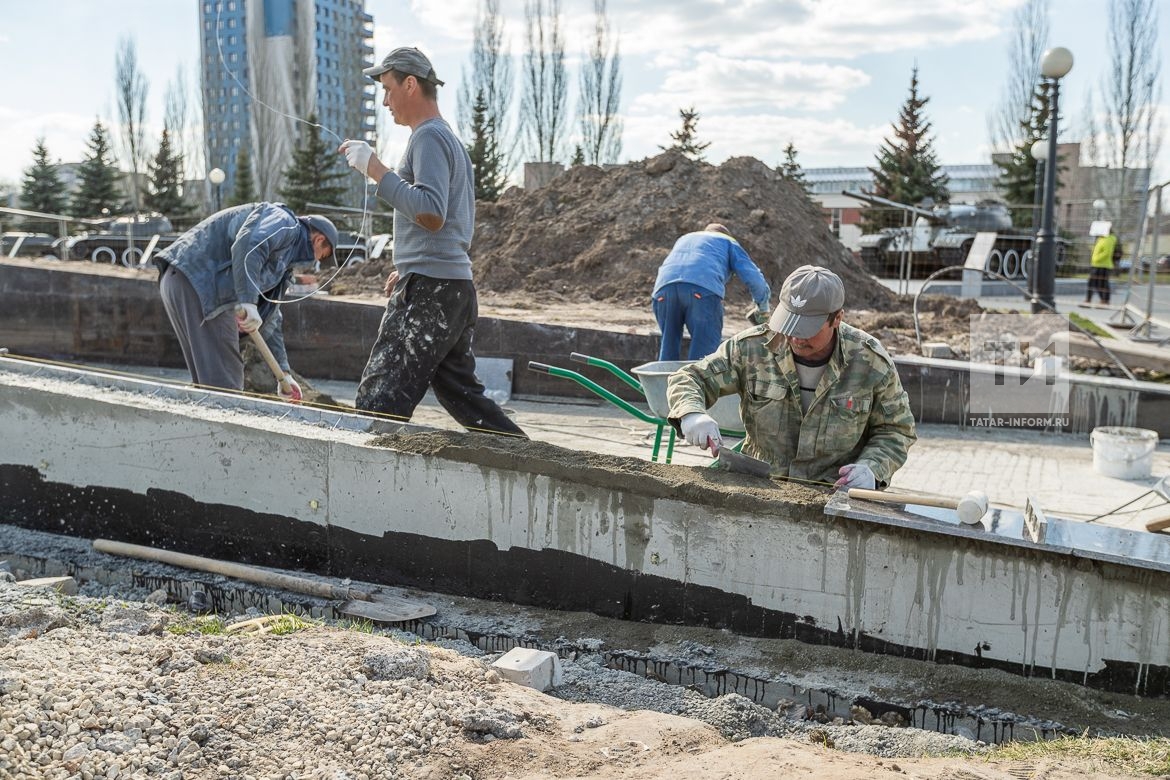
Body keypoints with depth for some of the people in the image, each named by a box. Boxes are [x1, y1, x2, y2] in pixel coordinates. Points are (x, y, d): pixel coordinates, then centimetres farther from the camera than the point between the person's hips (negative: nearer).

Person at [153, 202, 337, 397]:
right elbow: (248, 246, -23)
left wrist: (284, 373, 28)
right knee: (223, 380, -9)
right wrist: (248, 302, -28)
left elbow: (269, 319, 29)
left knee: (207, 377, 13)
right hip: (197, 280, -10)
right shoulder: (283, 222, 0)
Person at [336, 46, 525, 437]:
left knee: (378, 402, -12)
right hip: (456, 286, 11)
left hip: (428, 291, -11)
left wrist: (375, 169, -21)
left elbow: (431, 214, -24)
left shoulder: (429, 136, -10)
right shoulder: (450, 138, 22)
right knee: (461, 393, 17)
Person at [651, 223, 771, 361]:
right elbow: (754, 278, 18)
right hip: (703, 288, -4)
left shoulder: (683, 239, 43)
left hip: (664, 287, 4)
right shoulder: (728, 242, 30)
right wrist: (763, 309, 33)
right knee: (704, 351, -2)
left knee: (668, 350, 13)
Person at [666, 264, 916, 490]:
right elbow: (688, 378, -1)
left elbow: (896, 430, 5)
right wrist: (692, 414, -25)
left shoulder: (872, 362, -8)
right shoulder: (753, 347, -8)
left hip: (837, 490, 0)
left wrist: (871, 469, -15)